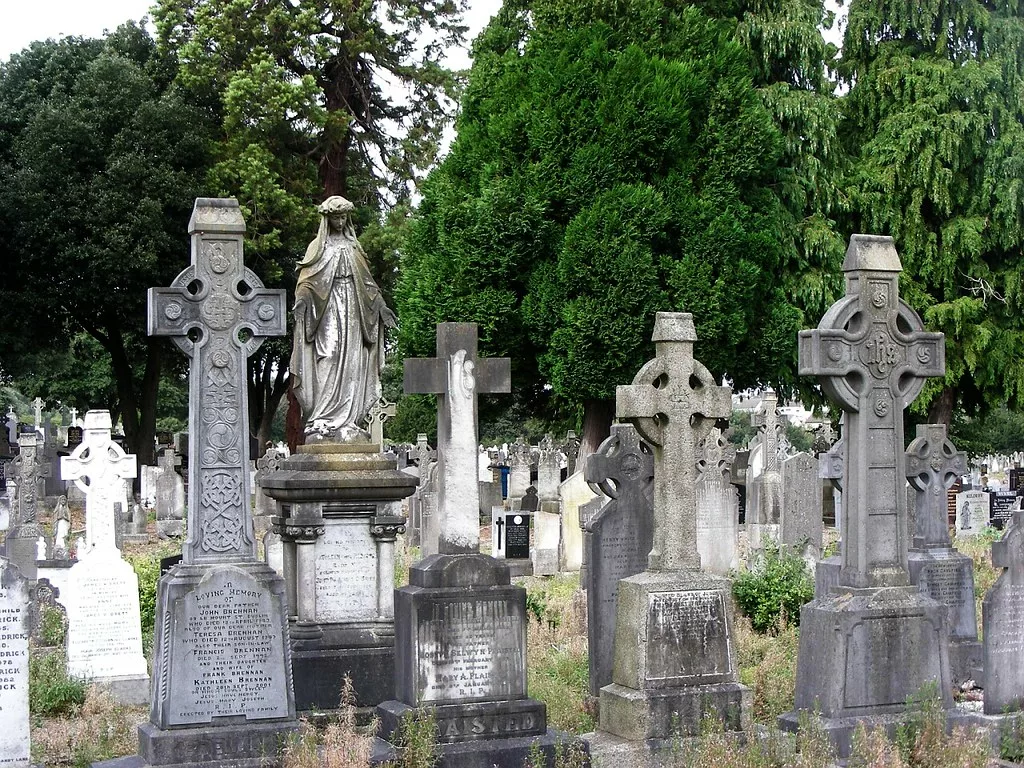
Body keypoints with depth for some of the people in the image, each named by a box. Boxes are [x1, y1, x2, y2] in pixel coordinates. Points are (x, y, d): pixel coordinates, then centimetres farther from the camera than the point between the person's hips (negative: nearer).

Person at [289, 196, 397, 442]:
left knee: (351, 365, -2)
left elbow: (366, 281, 21)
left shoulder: (353, 247, 19)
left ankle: (348, 421, -2)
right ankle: (322, 422, -17)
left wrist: (381, 306, 13)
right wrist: (302, 300, -21)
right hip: (328, 310, -4)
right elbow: (307, 279, -3)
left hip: (352, 310, 4)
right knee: (328, 363, -13)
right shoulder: (319, 247, 7)